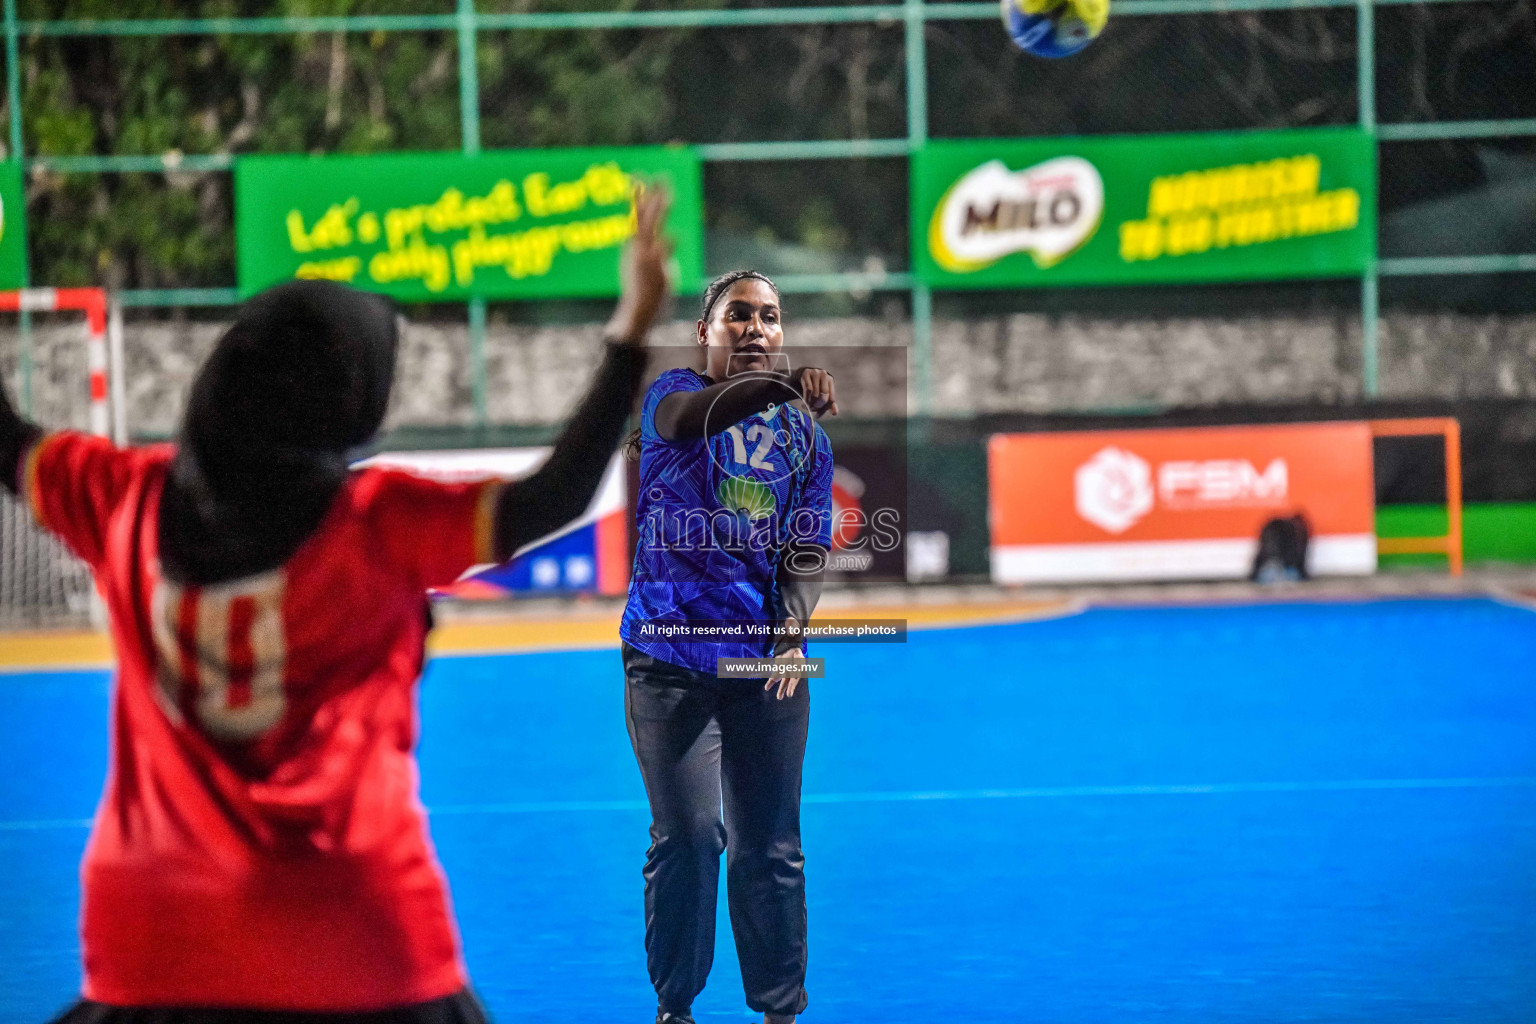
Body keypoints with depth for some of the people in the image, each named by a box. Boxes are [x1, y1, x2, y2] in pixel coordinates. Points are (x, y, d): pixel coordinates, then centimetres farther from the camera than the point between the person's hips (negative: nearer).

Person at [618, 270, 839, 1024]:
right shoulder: (673, 396, 3)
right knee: (688, 840, -5)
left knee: (770, 848, 4)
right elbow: (696, 416, -24)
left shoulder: (805, 433, 13)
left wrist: (791, 632, -7)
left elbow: (809, 548, 8)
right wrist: (787, 384, -25)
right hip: (672, 660, -3)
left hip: (766, 664, 3)